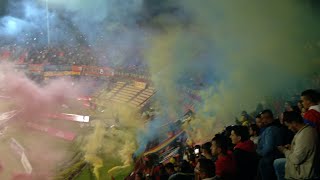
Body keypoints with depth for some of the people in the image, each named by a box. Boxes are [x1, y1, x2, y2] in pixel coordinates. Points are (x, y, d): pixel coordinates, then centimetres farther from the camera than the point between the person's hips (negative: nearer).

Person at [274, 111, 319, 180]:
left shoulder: (303, 135, -32)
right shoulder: (309, 129, -1)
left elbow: (296, 159, -27)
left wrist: (284, 150, -11)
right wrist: (292, 147, 5)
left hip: (304, 172, -10)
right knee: (277, 163, 17)